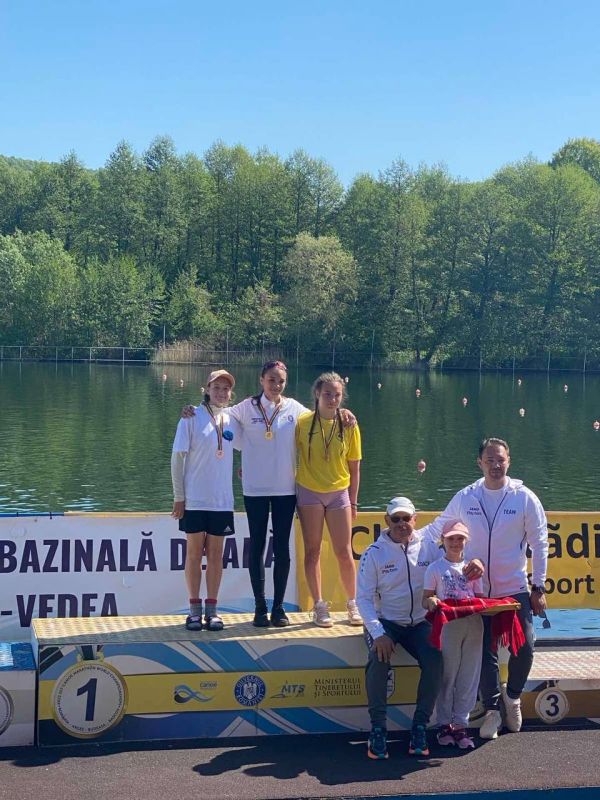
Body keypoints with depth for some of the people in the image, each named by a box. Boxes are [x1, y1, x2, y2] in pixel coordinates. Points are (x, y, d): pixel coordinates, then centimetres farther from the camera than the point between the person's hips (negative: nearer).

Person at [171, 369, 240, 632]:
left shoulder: (231, 421, 5)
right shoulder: (192, 418, -5)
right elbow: (177, 458, -5)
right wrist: (178, 497, -7)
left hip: (222, 501, 3)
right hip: (194, 500, -3)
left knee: (216, 554, 7)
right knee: (194, 553, 4)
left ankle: (212, 610, 14)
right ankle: (194, 610, 11)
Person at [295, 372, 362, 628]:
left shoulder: (349, 425, -2)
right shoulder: (302, 422, -6)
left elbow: (354, 467, 4)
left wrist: (353, 501, 4)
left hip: (339, 493, 1)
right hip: (308, 492, -1)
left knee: (344, 552, 1)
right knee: (312, 550, 3)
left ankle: (353, 604, 17)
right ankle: (319, 606, 12)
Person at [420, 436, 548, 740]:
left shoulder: (525, 498, -4)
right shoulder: (465, 498, 0)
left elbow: (539, 544, -1)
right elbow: (437, 528, 14)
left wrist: (538, 587, -2)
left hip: (515, 590, -1)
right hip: (477, 592, 1)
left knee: (523, 649, -5)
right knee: (484, 653, 1)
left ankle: (512, 695, 25)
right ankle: (492, 710, 18)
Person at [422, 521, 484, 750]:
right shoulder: (435, 568, 6)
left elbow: (480, 598, 14)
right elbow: (426, 600, 3)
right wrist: (431, 601, -19)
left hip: (473, 624, 3)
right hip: (448, 624, -3)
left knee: (468, 677, 3)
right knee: (447, 675, 0)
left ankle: (460, 724, 10)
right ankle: (444, 724, 11)